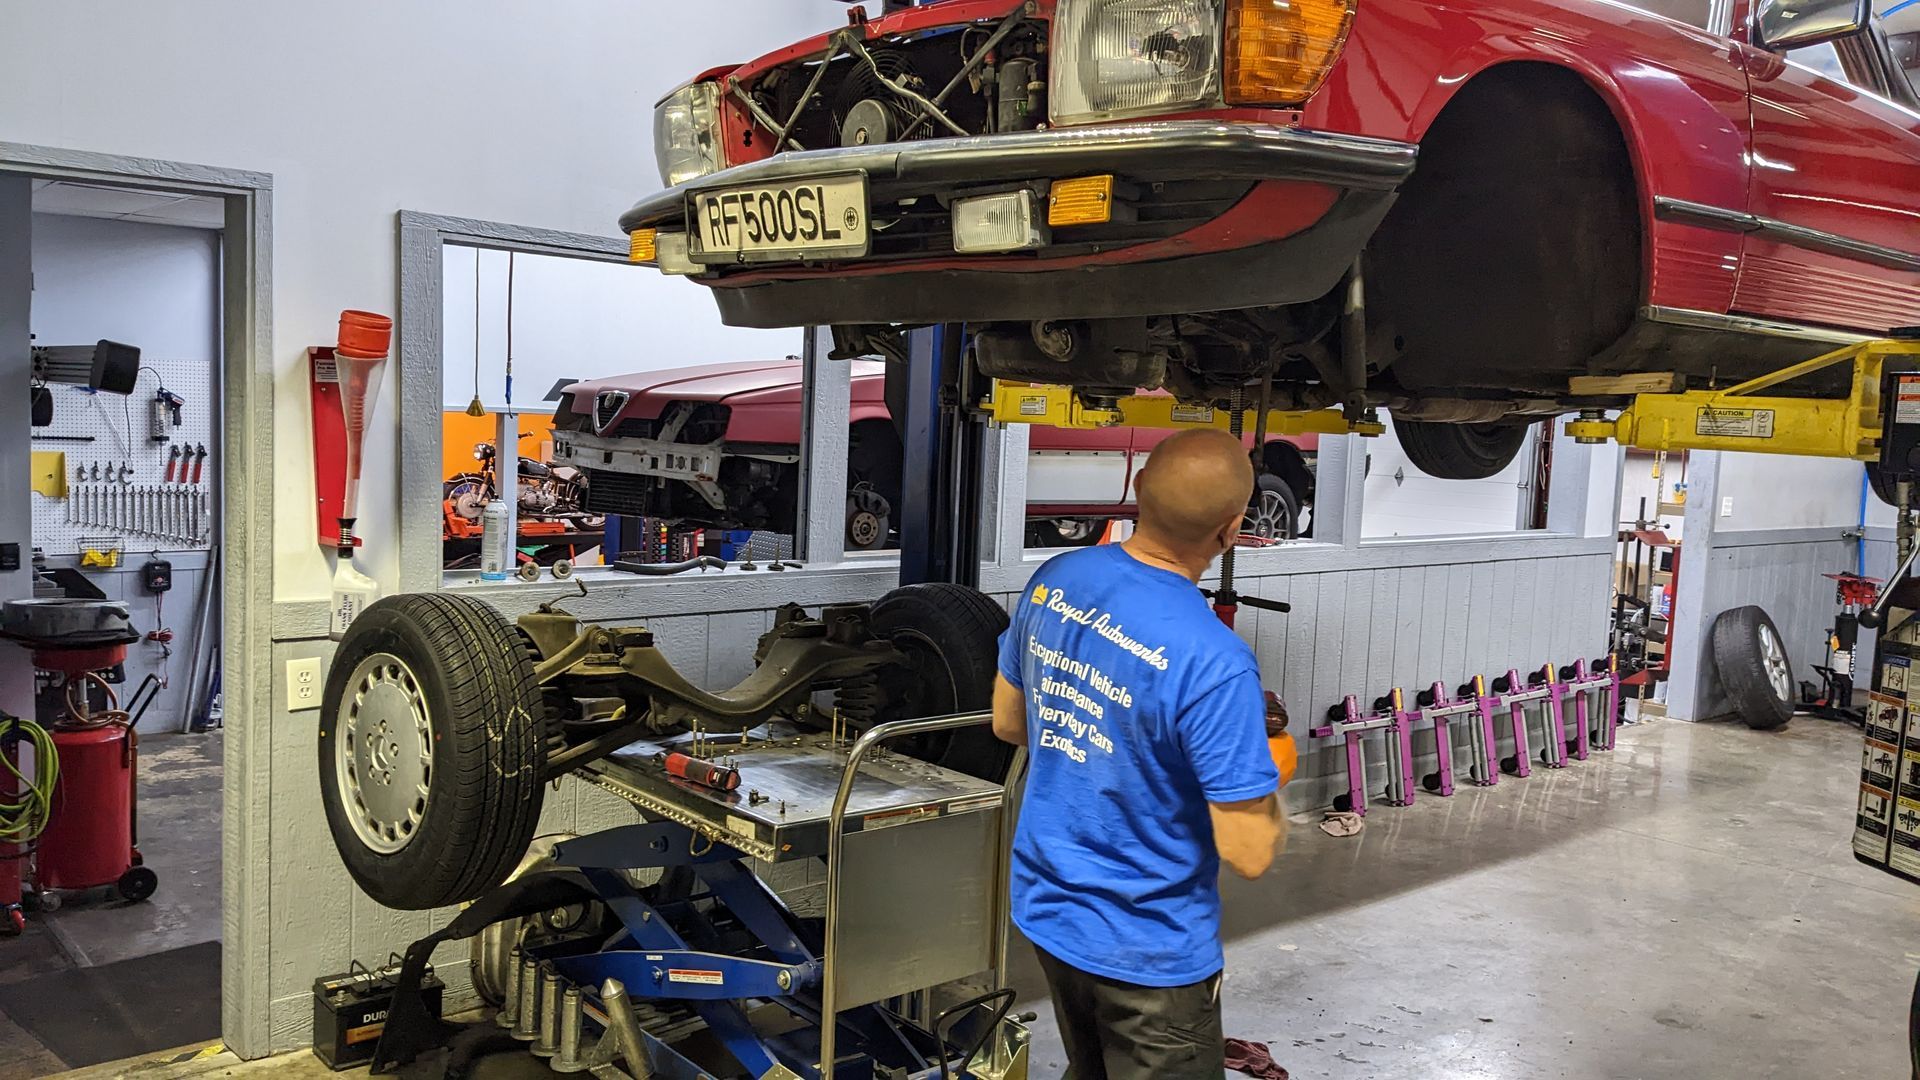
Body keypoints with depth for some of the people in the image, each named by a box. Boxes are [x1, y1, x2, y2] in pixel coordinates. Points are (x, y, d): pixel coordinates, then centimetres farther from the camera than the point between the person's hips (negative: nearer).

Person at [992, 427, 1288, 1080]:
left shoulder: (1053, 581, -9)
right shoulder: (1214, 664, -30)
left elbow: (1007, 723, 6)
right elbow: (1249, 854, -24)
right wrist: (1269, 784, -4)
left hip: (1045, 910, 6)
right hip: (1148, 952, -6)